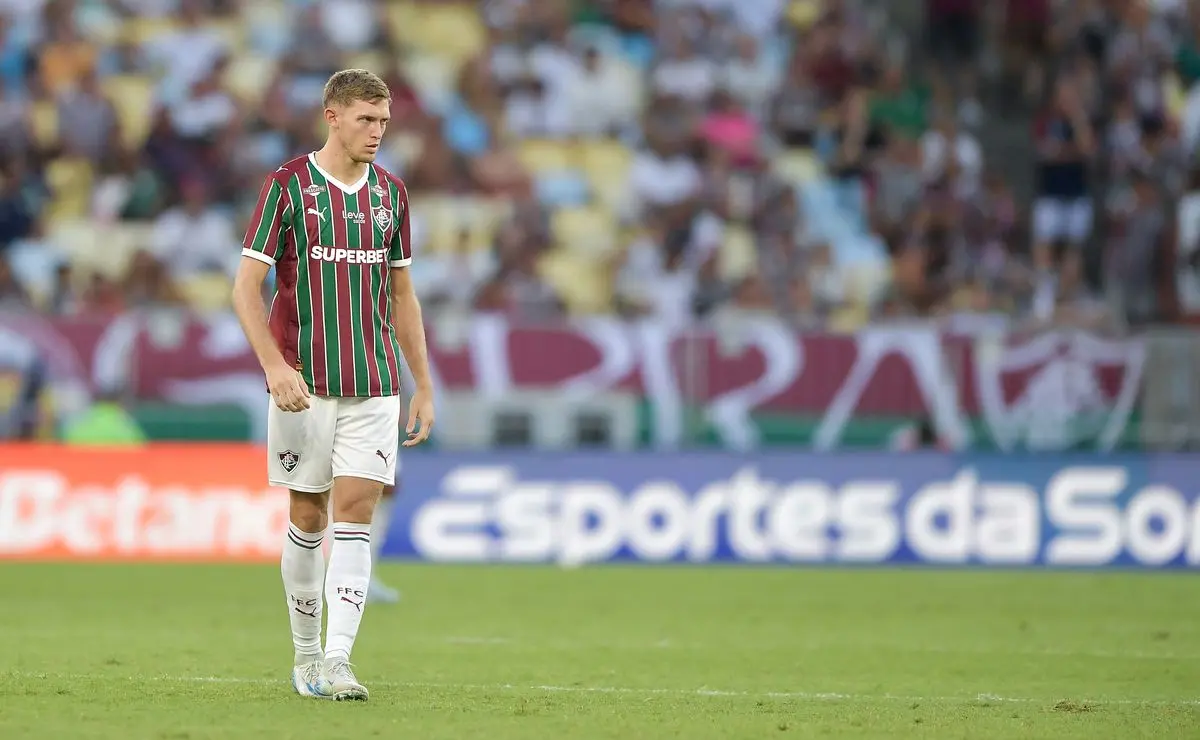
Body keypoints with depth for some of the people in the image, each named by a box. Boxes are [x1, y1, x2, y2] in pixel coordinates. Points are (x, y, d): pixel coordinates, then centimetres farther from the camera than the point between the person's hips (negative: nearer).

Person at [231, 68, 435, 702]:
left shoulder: (389, 193, 10)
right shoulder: (287, 186, -4)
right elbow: (246, 285, -6)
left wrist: (424, 386, 14)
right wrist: (276, 366, -18)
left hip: (373, 386, 3)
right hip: (303, 383, -3)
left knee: (355, 513, -8)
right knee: (308, 518, 4)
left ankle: (336, 663, -13)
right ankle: (306, 655, 20)